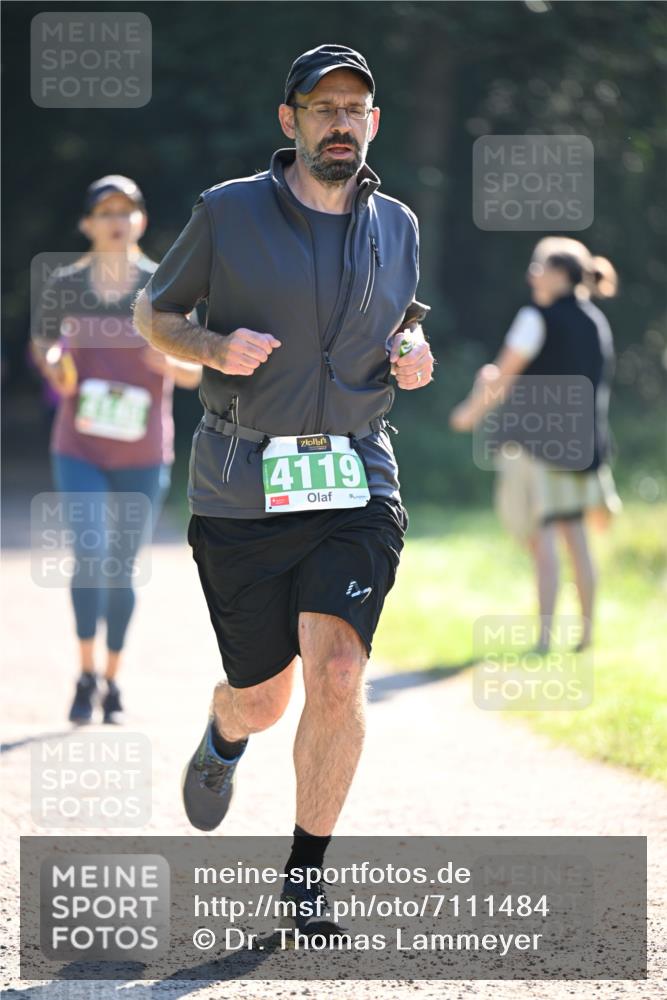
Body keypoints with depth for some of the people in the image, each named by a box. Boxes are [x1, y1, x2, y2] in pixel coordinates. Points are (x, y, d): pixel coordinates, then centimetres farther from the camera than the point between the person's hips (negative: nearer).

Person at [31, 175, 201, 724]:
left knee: (122, 568, 7)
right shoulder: (64, 285, -2)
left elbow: (197, 373, 0)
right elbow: (41, 340, 13)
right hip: (80, 450, 0)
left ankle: (113, 683, 25)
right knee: (92, 552, -17)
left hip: (143, 456, 0)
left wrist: (172, 365, -23)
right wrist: (52, 366, -9)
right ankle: (87, 676, -2)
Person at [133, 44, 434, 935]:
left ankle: (306, 873, 1)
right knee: (262, 700, 6)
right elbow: (153, 311, 8)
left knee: (337, 677, -17)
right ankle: (224, 738, 46)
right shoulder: (228, 214, -2)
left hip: (356, 489, 2)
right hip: (242, 493, -1)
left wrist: (413, 354, 2)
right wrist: (214, 346, -13)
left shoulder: (397, 226, 9)